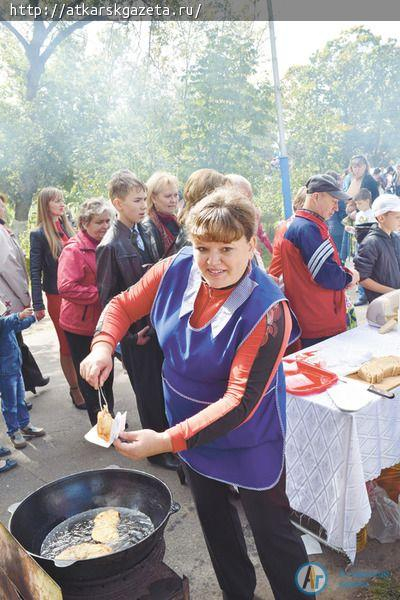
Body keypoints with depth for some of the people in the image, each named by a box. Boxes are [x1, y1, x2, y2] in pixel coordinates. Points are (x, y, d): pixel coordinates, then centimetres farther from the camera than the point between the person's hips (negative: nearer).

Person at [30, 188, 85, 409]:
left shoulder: (69, 227, 7)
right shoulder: (39, 234, -6)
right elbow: (35, 271, -7)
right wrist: (38, 305, -12)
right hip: (57, 296, -4)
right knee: (67, 344, 7)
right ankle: (75, 389, 21)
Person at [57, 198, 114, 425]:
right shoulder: (74, 250, -19)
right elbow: (66, 287, -26)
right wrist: (99, 293, -24)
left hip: (103, 321, 7)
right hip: (81, 325, -7)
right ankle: (98, 421, 27)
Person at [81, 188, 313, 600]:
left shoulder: (268, 311, -30)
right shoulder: (178, 268, -16)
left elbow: (240, 401, -31)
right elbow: (124, 305, -1)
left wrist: (167, 441, -34)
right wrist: (103, 346, -19)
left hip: (247, 441, -6)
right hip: (189, 427, 6)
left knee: (271, 530, 12)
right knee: (213, 518, 27)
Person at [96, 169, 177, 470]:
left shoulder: (146, 234, 3)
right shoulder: (110, 246, -15)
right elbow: (108, 297, -11)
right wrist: (131, 333, -11)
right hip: (137, 332, -6)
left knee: (166, 386, 17)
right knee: (149, 392, 8)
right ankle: (157, 450, 28)